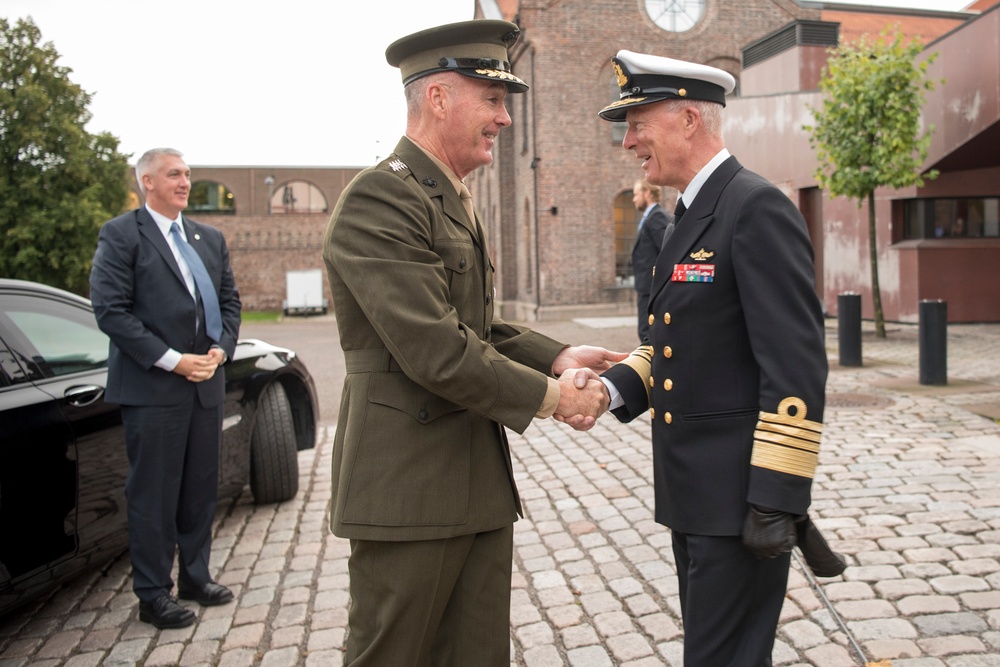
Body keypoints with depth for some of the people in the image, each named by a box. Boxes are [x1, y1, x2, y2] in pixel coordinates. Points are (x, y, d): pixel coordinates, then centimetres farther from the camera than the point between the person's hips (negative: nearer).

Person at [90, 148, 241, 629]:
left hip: (205, 384, 6)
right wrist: (172, 360, -16)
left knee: (201, 488, 13)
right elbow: (109, 309, -11)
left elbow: (229, 301, 16)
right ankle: (153, 594, 15)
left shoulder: (210, 239, 15)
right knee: (153, 494, 2)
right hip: (152, 387, -6)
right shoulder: (121, 234, -4)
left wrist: (221, 349, -3)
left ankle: (196, 576, 28)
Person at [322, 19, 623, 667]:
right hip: (409, 489, -9)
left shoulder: (461, 205, 17)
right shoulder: (379, 198, -16)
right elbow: (435, 351, -22)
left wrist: (557, 357, 3)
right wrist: (550, 396, -13)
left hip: (481, 484, 9)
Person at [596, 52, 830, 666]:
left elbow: (797, 366, -21)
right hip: (692, 489, 9)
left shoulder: (757, 208, -16)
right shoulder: (692, 216, 14)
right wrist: (614, 388, -1)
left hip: (741, 494, -9)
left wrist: (778, 498, -22)